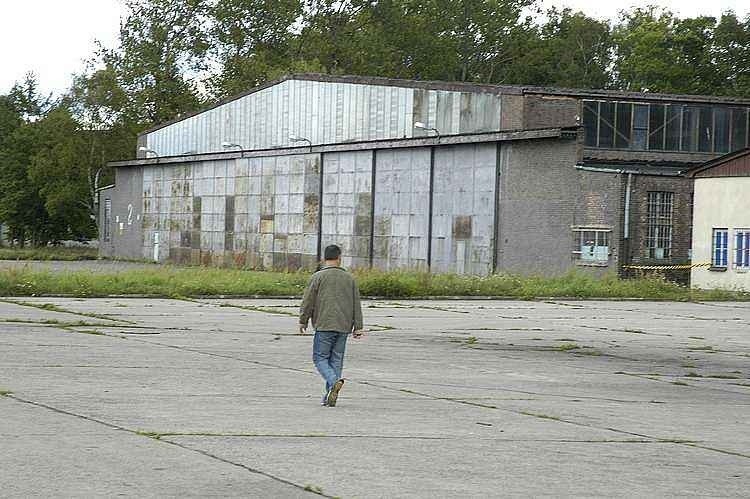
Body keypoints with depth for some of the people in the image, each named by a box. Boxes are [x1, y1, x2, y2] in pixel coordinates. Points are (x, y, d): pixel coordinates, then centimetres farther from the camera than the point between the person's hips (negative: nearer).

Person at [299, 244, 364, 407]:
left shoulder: (318, 277, -3)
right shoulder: (349, 278, 9)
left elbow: (308, 301, -3)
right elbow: (357, 305, 11)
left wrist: (303, 321, 8)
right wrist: (358, 327, 15)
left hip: (324, 326, -4)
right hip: (344, 327, 4)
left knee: (320, 358, 2)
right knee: (336, 360, 9)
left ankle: (334, 381, -23)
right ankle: (330, 397, 8)